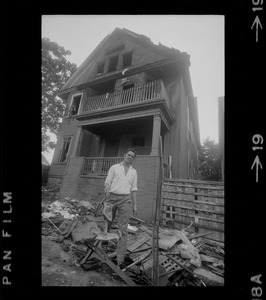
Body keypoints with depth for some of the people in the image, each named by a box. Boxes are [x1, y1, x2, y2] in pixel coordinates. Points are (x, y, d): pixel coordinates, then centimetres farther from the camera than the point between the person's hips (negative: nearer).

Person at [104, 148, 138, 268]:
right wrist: (106, 187, -22)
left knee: (123, 229, 0)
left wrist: (135, 205, 9)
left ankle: (120, 260, 9)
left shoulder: (134, 172, 13)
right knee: (106, 223, 8)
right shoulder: (114, 167, 6)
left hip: (125, 199, 1)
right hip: (112, 197, -1)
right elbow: (107, 181, 2)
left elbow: (133, 189, 13)